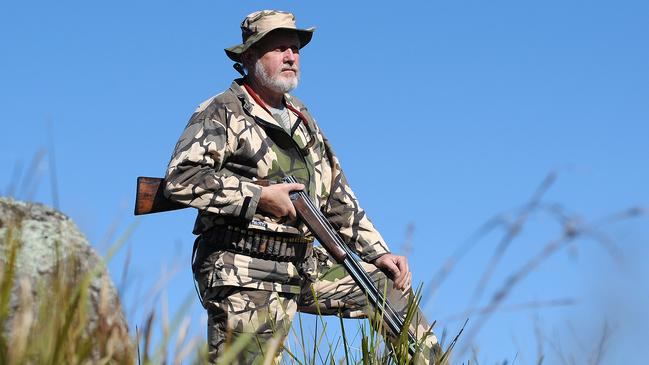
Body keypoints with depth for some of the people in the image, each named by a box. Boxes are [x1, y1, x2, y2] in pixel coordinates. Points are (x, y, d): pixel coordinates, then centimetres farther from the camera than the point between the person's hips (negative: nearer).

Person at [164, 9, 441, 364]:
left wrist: (379, 253, 13)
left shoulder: (302, 119, 20)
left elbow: (339, 199, 23)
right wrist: (260, 195, -18)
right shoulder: (222, 113, -5)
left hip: (305, 267, 8)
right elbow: (180, 179, -19)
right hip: (245, 277, -7)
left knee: (393, 286, 12)